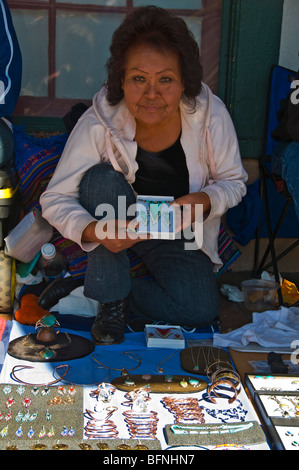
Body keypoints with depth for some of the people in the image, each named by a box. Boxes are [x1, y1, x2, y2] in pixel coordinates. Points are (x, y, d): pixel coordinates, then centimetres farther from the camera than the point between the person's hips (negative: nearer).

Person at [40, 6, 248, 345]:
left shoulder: (211, 115, -21)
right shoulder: (99, 123, -25)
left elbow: (233, 181, -7)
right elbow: (54, 199, -22)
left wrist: (205, 200, -30)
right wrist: (95, 230, -43)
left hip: (179, 233, 1)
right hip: (120, 223, 0)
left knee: (200, 310, -20)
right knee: (102, 178, -32)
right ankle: (111, 298, -17)